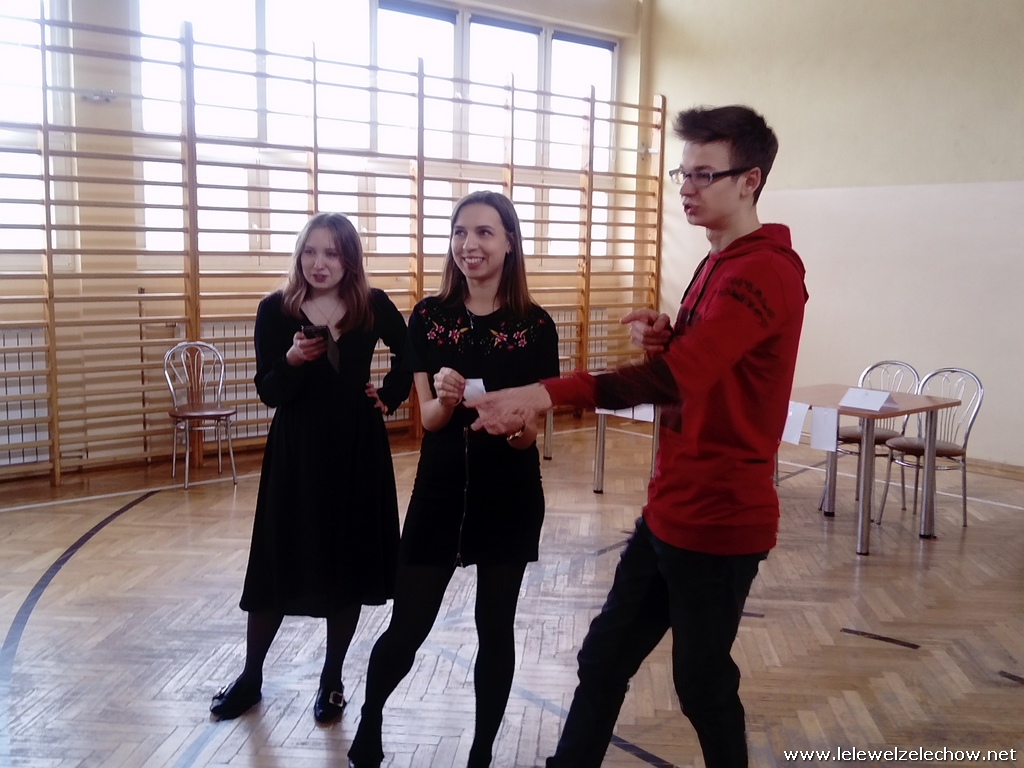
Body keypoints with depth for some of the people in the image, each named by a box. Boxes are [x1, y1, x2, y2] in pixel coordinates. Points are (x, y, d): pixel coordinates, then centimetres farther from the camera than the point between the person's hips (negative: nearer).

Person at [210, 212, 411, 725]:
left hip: (357, 448, 1)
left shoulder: (374, 307, -4)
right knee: (279, 566, 7)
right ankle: (251, 677, 27)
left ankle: (332, 680, 26)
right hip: (295, 450, 0)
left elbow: (408, 353, 15)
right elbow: (268, 392, -9)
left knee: (348, 565, 8)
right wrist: (293, 359, -26)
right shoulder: (275, 310, -6)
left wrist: (390, 396, 5)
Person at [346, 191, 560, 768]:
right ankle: (369, 721, 35)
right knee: (408, 628, 5)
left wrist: (515, 424, -28)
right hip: (439, 491, 1)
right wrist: (447, 399, -28)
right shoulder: (428, 317, -3)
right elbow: (428, 418, -6)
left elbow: (531, 432, -5)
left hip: (511, 496, 0)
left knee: (496, 628, 11)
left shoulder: (536, 326, -6)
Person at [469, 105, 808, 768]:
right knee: (605, 658, 14)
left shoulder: (765, 272, -18)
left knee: (702, 681, 8)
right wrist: (666, 338, -3)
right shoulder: (717, 264, 15)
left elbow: (676, 372, -32)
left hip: (718, 521, -9)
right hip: (670, 511, 9)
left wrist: (548, 393, -40)